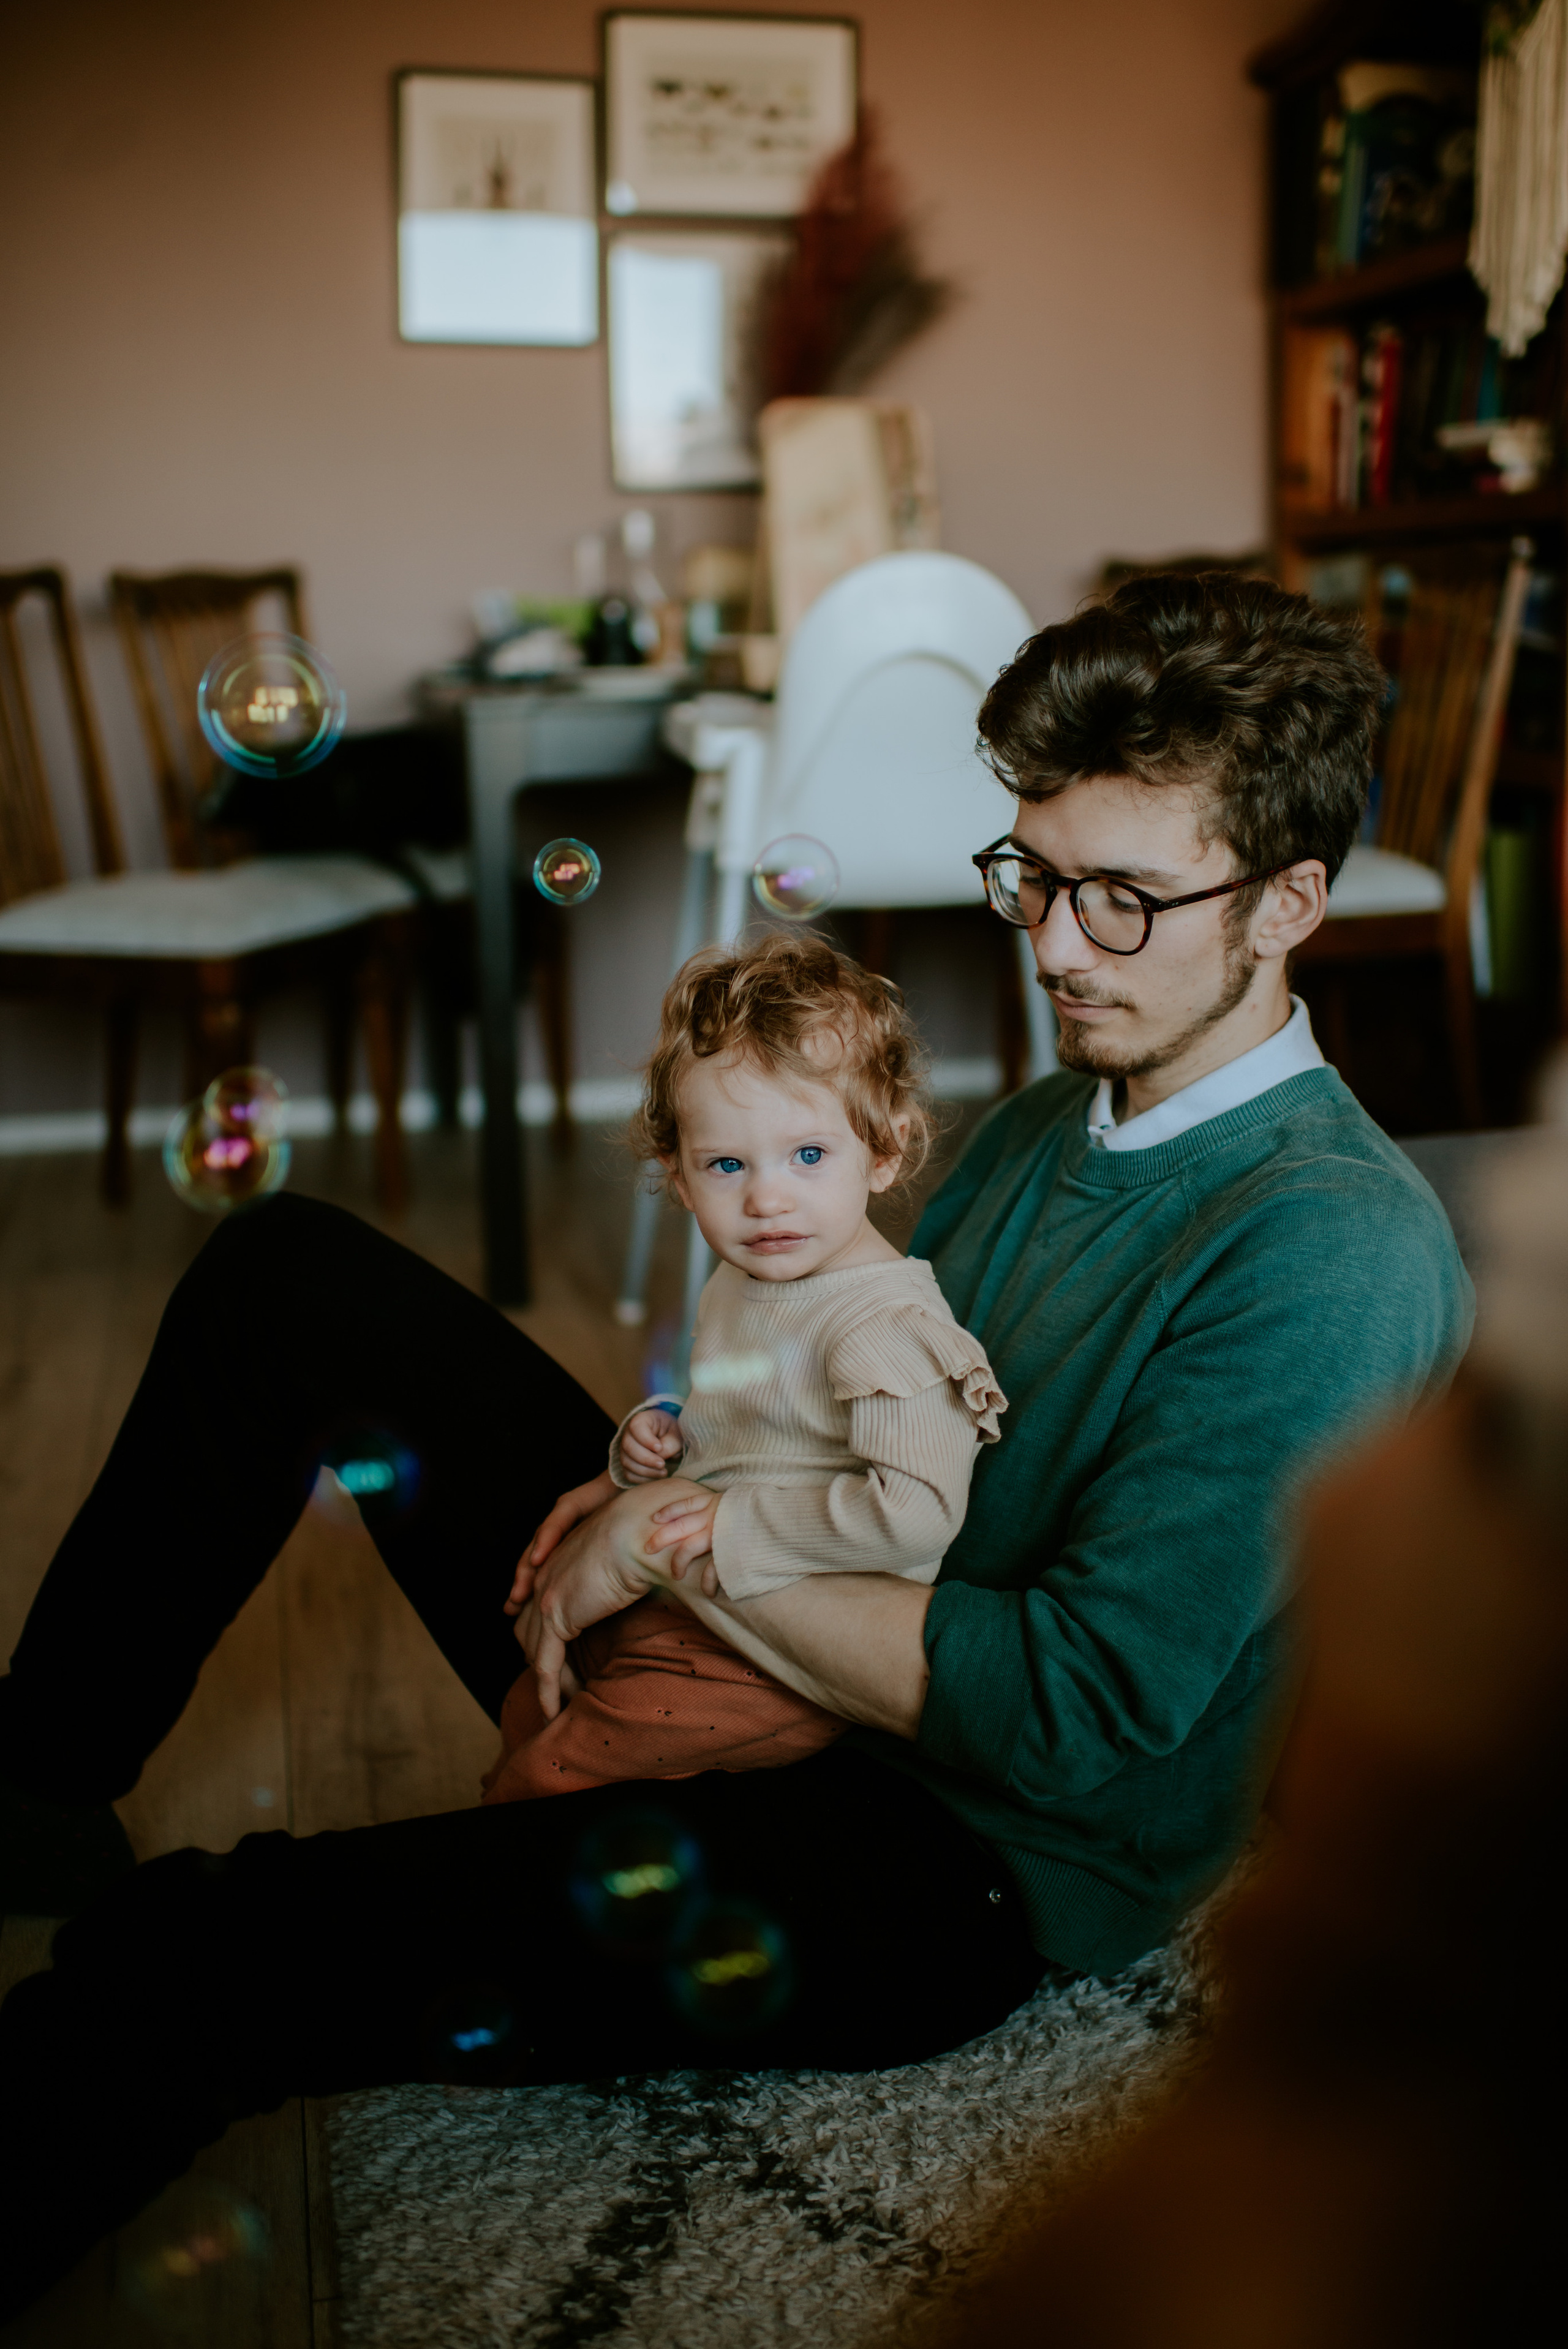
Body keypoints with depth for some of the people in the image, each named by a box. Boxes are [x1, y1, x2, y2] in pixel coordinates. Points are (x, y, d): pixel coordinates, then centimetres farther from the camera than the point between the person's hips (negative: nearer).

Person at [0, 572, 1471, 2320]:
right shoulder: (1054, 1122, 8)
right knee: (286, 1278, 6)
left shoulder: (1336, 1254, -20)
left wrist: (681, 1542, -19)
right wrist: (656, 1479, -5)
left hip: (947, 1879, -9)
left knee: (191, 1960, -30)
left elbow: (1080, 1707, -25)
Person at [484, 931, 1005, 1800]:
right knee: (527, 1712, 23)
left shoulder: (886, 1326, -26)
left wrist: (736, 1524, -27)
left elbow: (916, 1511, -35)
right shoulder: (737, 1286, 6)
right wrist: (662, 1434, 2)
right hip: (680, 1599, 9)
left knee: (546, 1774, -6)